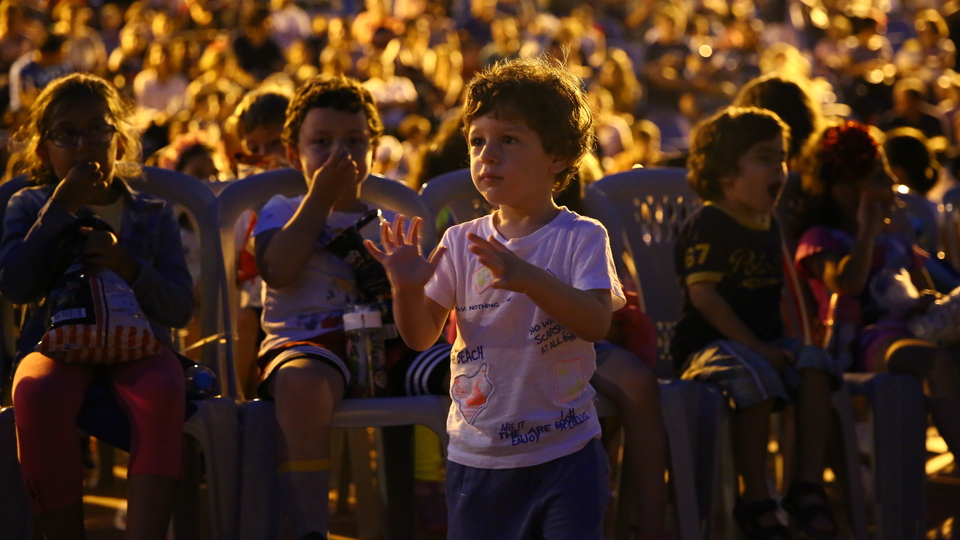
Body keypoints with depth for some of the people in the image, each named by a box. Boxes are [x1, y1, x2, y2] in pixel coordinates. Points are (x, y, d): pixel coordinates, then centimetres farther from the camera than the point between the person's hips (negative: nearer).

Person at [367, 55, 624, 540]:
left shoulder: (581, 238, -6)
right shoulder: (461, 242, 4)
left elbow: (597, 321, -21)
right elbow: (421, 335, 1)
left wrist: (530, 278, -35)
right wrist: (407, 288, -20)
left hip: (563, 452, -3)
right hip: (476, 455, 3)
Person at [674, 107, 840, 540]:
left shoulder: (769, 227, 17)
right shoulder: (707, 224, -9)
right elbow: (703, 294, -17)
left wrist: (778, 343, 8)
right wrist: (754, 346, -21)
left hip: (761, 344, 7)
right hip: (707, 343, -7)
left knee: (814, 365, -20)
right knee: (755, 377, -35)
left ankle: (808, 485, -19)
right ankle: (755, 501, -25)